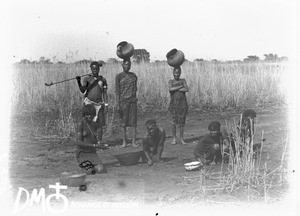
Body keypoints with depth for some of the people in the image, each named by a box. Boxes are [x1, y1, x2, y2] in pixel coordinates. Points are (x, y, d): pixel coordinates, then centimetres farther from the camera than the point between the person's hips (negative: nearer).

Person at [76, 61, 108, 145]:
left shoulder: (102, 80, 10)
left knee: (99, 124, 0)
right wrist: (79, 82, -25)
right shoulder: (87, 79, 4)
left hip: (99, 104, 2)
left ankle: (99, 142, 6)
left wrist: (106, 105, 3)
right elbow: (82, 90, -8)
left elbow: (105, 93, 10)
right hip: (88, 103, -2)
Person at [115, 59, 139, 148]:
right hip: (123, 101, -2)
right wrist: (117, 104, -7)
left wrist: (134, 97, 8)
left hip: (133, 101, 2)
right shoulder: (119, 76, 1)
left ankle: (133, 142, 3)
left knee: (134, 122, -1)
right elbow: (117, 91, -1)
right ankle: (124, 142, 7)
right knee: (124, 123, 1)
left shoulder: (134, 76, 11)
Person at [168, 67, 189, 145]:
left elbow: (186, 89, -8)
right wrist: (180, 86, -9)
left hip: (182, 104, 1)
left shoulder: (183, 80, 10)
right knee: (174, 122, -6)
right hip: (174, 104, -1)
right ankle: (174, 139, 5)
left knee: (181, 122, 1)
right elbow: (170, 89, -12)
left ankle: (181, 139, 12)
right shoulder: (171, 81, 9)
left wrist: (175, 89, -9)